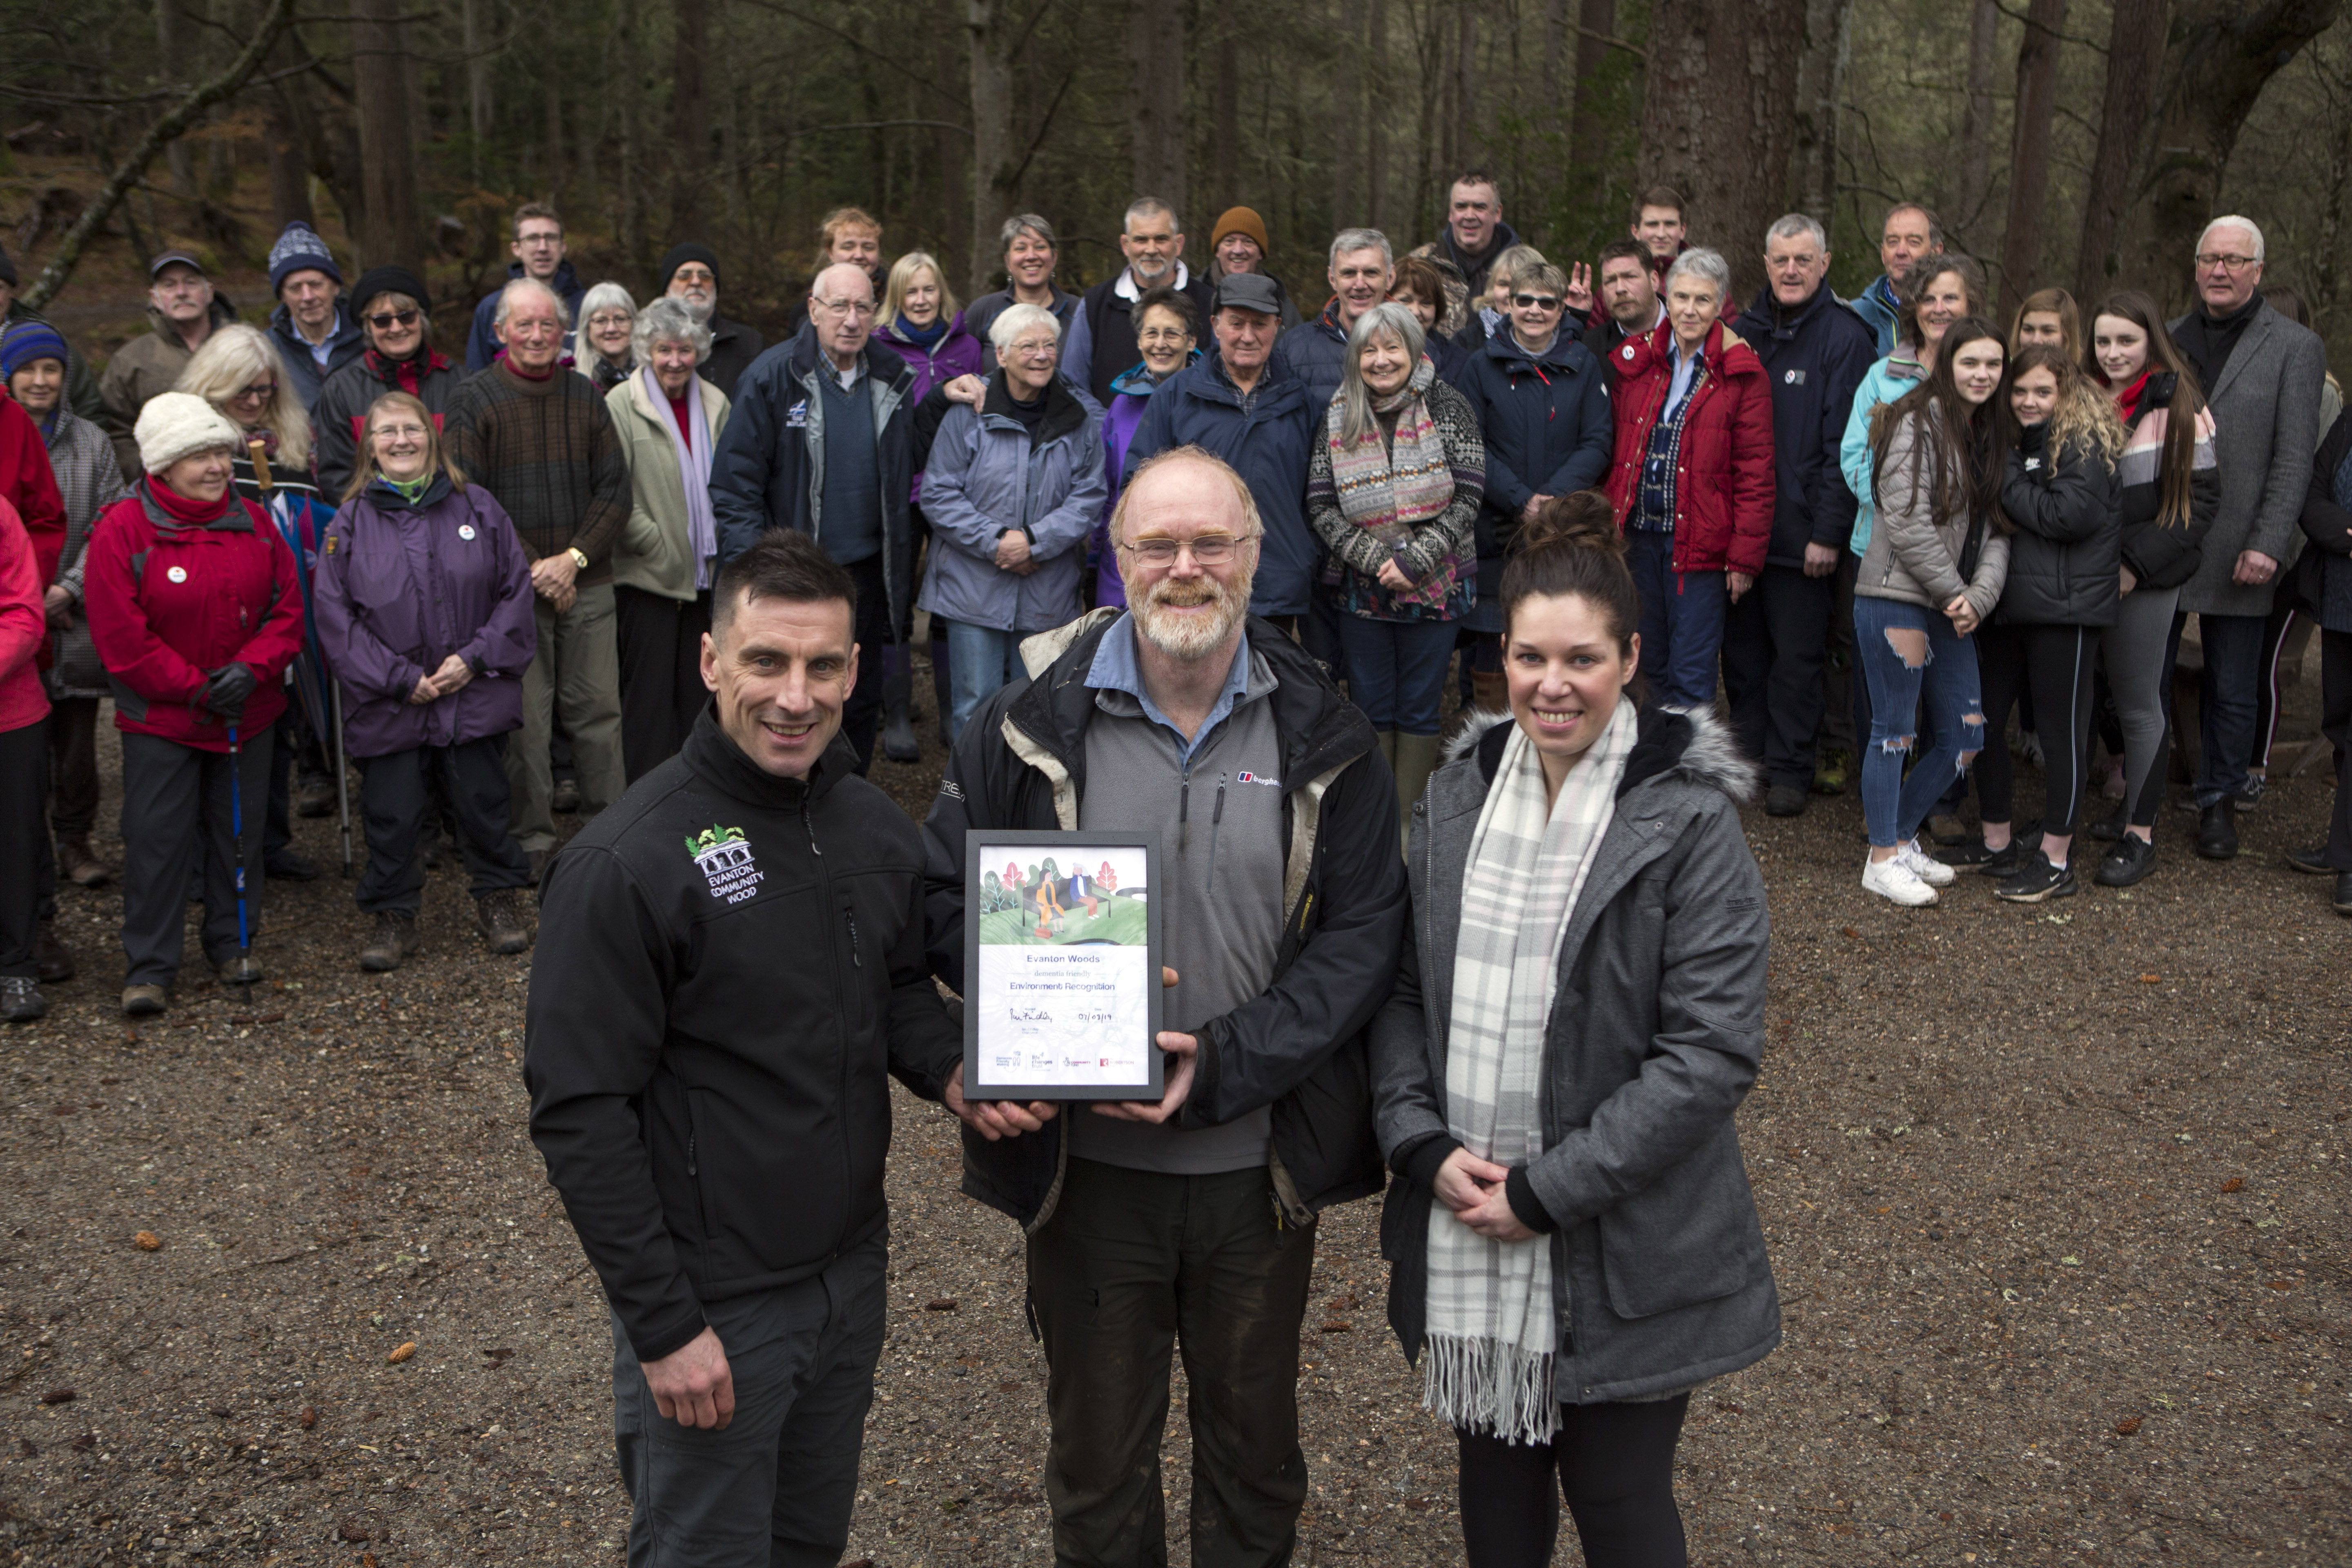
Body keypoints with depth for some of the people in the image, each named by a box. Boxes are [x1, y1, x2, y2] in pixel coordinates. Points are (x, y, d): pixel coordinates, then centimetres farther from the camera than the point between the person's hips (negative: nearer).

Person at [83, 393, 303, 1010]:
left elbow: (288, 607, 3)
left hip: (249, 714, 4)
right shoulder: (121, 531, -11)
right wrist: (197, 689, -15)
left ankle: (234, 942, 30)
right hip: (160, 719, -4)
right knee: (157, 838, -1)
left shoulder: (253, 522, 2)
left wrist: (252, 668, -14)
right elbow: (120, 637, -13)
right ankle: (149, 967, 9)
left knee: (240, 831, 13)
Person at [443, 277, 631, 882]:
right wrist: (532, 568, -12)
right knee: (523, 720, 0)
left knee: (599, 711, 5)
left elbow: (615, 489, 7)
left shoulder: (585, 396, 10)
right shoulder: (473, 400, -2)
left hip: (587, 585, 3)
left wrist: (575, 558, -7)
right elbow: (467, 499, -7)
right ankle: (533, 840, 11)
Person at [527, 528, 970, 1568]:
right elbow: (580, 1116, -18)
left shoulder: (878, 828, 0)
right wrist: (663, 1326, -17)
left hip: (853, 1272, 6)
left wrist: (951, 1068, -7)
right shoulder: (627, 865, -20)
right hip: (713, 1305, -6)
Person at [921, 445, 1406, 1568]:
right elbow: (943, 894, -1)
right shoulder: (1033, 721, -6)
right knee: (1096, 1453, 19)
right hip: (1084, 1165, 0)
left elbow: (1365, 929, -8)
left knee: (1255, 1442, 21)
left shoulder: (1321, 736, -5)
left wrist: (1224, 1063, -20)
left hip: (1263, 1163, 1)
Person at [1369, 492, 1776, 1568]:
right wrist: (1423, 1145, -9)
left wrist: (1547, 1191, -18)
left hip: (1621, 1254, -4)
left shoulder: (1690, 821, -13)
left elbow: (1712, 1053, -17)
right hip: (1466, 1234, 5)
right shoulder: (1460, 792, 3)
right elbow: (1399, 987, 6)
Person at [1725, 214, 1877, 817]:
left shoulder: (1845, 338, -6)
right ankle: (1747, 755, 24)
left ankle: (1790, 768, 14)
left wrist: (1829, 532, -15)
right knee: (1742, 648, 11)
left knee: (1797, 656, 3)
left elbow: (1845, 445, -10)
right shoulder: (1744, 330, 11)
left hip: (1800, 534, -5)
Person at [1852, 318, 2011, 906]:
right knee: (1894, 731, 0)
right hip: (1896, 598, -8)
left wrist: (1980, 595, -7)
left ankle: (1902, 835, 26)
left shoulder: (1993, 432, 15)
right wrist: (1954, 592, -10)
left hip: (1953, 609, 8)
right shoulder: (1918, 423, -9)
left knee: (1963, 735, 9)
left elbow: (1997, 526, 9)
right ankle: (1883, 858, 10)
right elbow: (1907, 524, -16)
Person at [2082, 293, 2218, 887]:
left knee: (2139, 705, 1)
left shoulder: (2178, 407, -5)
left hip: (2143, 583, -5)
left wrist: (2137, 566, -14)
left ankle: (2139, 832, 8)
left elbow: (2200, 500, -7)